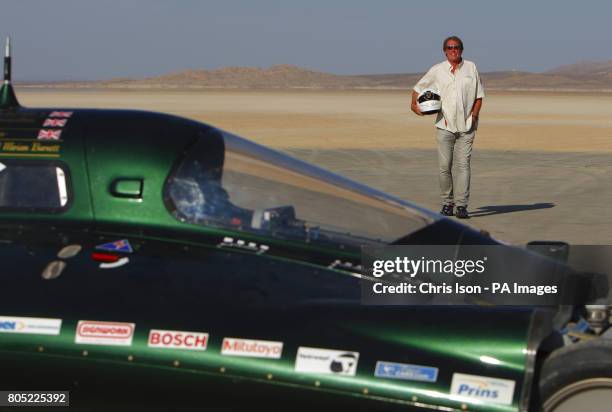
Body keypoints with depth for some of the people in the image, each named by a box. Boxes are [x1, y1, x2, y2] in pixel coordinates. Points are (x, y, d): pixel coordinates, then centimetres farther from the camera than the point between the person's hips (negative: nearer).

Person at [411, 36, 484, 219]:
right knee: (445, 166, -2)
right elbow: (418, 88, 18)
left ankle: (462, 205, -11)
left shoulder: (471, 68, 8)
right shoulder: (437, 70, 7)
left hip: (466, 126, 0)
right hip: (445, 125, 0)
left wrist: (474, 115, -1)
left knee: (463, 164, -8)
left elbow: (479, 96, 11)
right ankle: (447, 203, 10)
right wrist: (414, 104, 3)